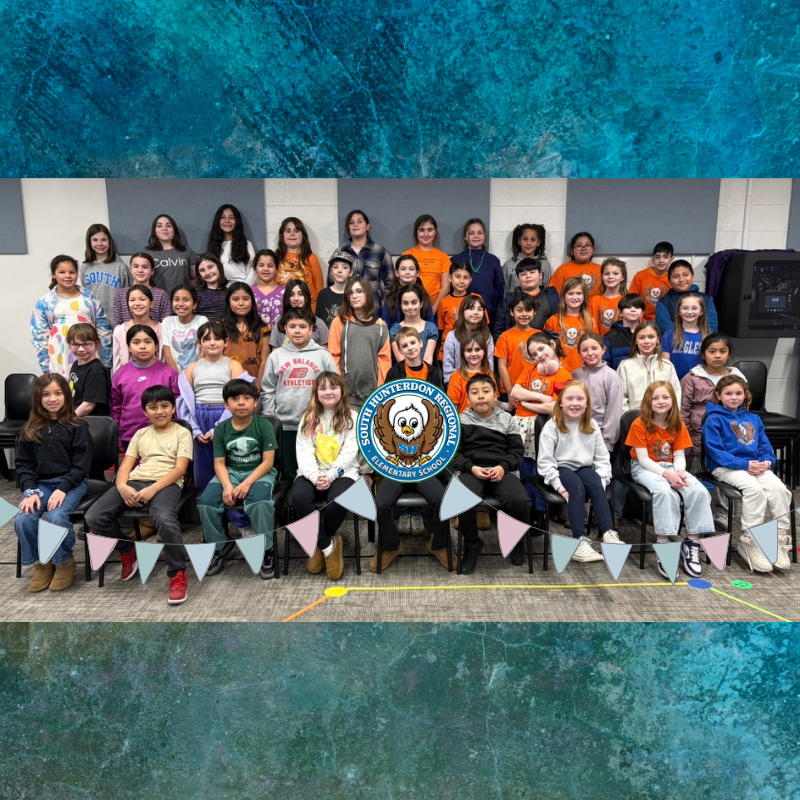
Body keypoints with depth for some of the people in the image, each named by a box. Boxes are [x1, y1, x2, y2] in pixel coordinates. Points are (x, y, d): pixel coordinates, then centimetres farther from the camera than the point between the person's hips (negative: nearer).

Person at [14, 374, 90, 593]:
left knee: (56, 517, -30)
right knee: (23, 520, -22)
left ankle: (64, 563, -3)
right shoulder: (30, 429, 8)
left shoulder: (77, 427, -2)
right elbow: (23, 464, 5)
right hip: (41, 483, 4)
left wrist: (63, 489, -18)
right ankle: (41, 564, 3)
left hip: (72, 482, -3)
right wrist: (31, 491, -11)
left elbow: (81, 464, -6)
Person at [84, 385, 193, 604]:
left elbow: (180, 468, -5)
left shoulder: (182, 433, 7)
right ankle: (127, 549, 13)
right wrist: (122, 487, -11)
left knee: (165, 519, -38)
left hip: (166, 484, -5)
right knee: (93, 517, -17)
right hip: (135, 481, 5)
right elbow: (125, 466, 13)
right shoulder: (140, 434, 21)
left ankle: (178, 574, -17)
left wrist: (153, 488, -19)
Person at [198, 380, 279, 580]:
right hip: (230, 473, 4)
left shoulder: (264, 425, -8)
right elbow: (219, 463, -2)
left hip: (259, 472, -3)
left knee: (260, 500, -35)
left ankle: (267, 551, -15)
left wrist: (247, 483, -23)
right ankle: (217, 549, 1)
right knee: (206, 501, -21)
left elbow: (268, 462, -11)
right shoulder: (221, 429, 1)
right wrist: (227, 485, -21)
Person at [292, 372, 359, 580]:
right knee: (299, 497, -31)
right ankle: (328, 545, -12)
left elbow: (349, 453, -5)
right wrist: (315, 476, -18)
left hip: (342, 473, -2)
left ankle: (319, 543, -4)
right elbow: (304, 452, 0)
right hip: (312, 474, 2)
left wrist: (330, 476, -20)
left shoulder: (352, 418, 6)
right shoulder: (308, 418, 12)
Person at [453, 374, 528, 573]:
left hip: (502, 471, 1)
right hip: (471, 471, -1)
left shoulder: (506, 419, 13)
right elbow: (454, 452, 6)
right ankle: (472, 545, -4)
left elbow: (516, 450, 10)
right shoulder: (461, 421, 10)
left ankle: (516, 540, 6)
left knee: (519, 501, -30)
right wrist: (471, 468, -11)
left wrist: (503, 467, -10)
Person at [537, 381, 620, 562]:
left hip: (584, 468, 4)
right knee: (577, 488, -32)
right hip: (561, 468, -4)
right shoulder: (552, 426, -7)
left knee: (596, 486, -28)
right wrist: (559, 486, -20)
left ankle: (609, 534, -34)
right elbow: (545, 461, -11)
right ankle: (580, 541, -37)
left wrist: (601, 482, -10)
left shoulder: (592, 426, 6)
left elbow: (602, 458, 6)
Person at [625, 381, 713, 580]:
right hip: (644, 468, -5)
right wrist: (666, 474, -24)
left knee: (699, 491, -23)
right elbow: (643, 458, -13)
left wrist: (679, 471, -18)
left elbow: (679, 455, 4)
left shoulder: (678, 425, 5)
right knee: (665, 491, -37)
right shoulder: (640, 424, -10)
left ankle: (692, 543, -10)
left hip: (670, 467, 5)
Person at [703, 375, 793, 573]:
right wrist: (744, 464, -18)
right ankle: (750, 541, -23)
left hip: (755, 465, 6)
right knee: (754, 489, -32)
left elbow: (765, 446, 17)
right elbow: (715, 451, -9)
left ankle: (780, 539, -11)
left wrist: (767, 461, -6)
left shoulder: (753, 419, 20)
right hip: (726, 467, -5)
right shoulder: (714, 419, 0)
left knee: (779, 488, -22)